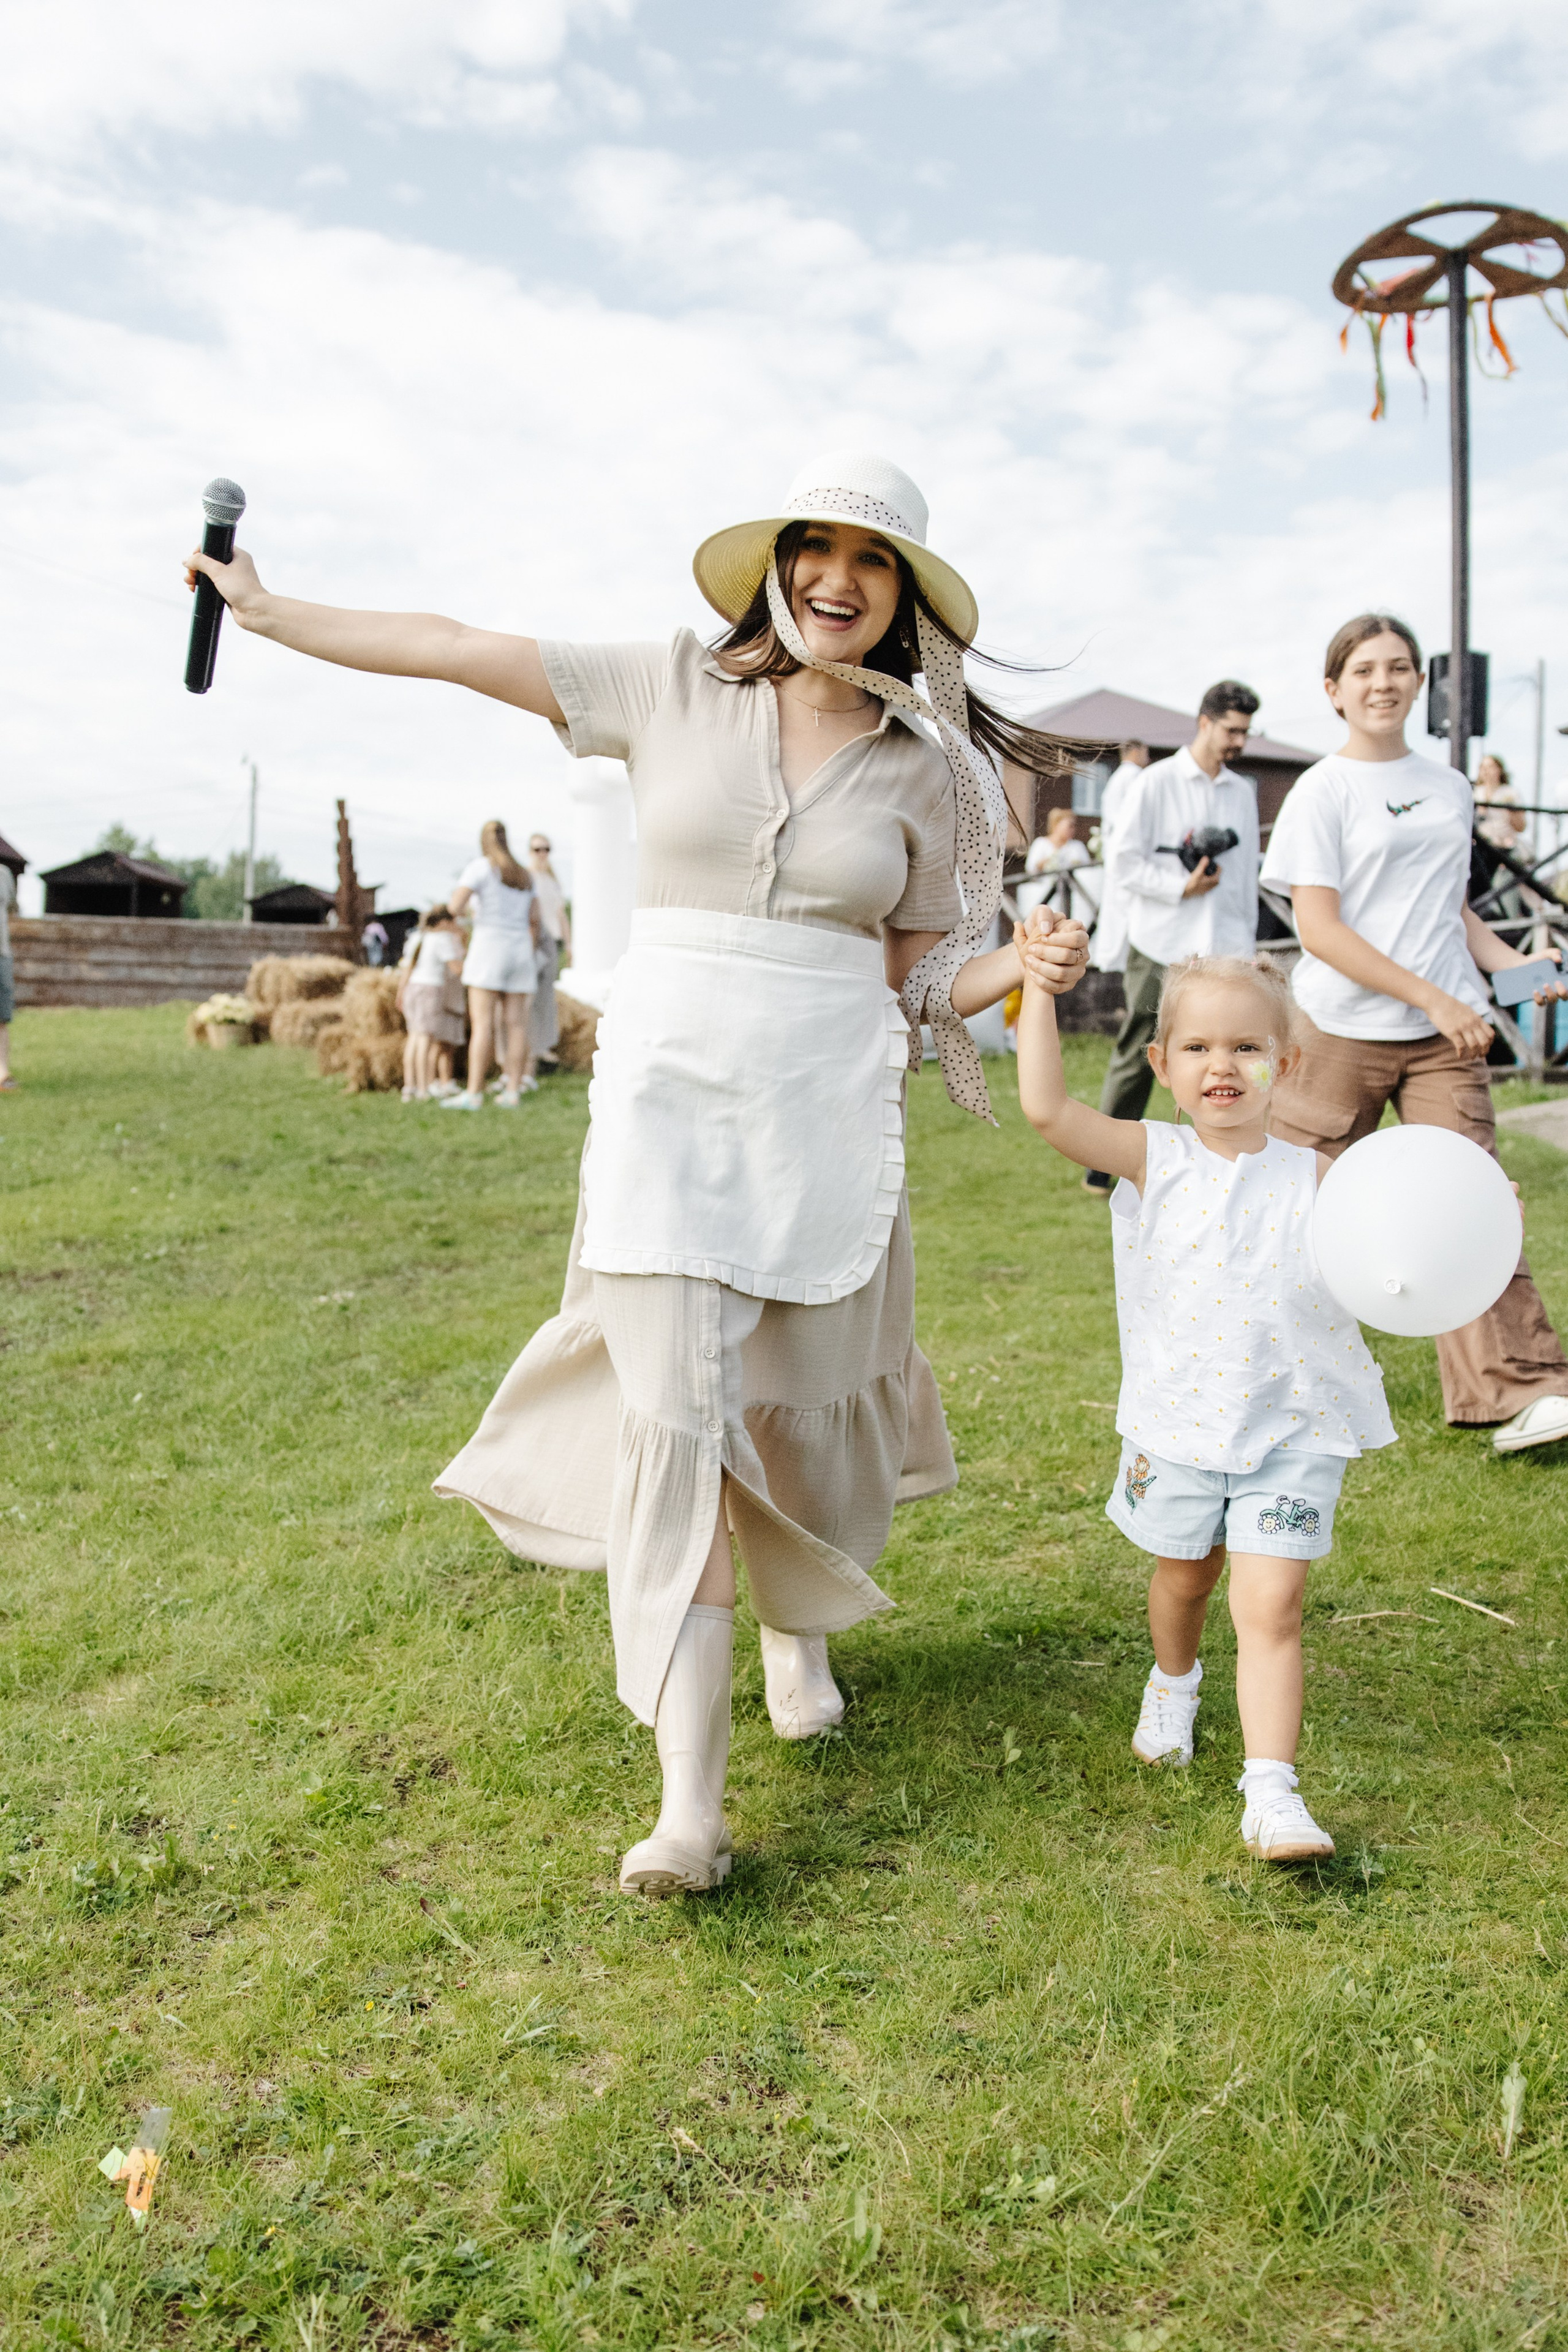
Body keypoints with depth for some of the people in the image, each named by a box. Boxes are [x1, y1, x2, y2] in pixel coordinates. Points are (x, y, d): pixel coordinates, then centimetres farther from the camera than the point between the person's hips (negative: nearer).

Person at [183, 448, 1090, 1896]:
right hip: (666, 1096, -1)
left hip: (830, 1108, 1)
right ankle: (690, 1799, -1)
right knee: (672, 1413, -7)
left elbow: (921, 980, 10)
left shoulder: (930, 769, 6)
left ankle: (801, 1632, 43)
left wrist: (1030, 968, -9)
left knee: (801, 1400, 9)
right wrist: (266, 608, 13)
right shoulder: (675, 690, 4)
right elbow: (466, 652, 8)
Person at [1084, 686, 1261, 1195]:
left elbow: (1247, 871, 19)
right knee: (1137, 1056, 2)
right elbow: (1126, 861, -5)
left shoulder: (1242, 792, 15)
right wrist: (1182, 887, -13)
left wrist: (1247, 939, 15)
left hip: (1223, 947, 4)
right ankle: (1102, 1165, 14)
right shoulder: (1157, 782, 0)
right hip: (1160, 946, -4)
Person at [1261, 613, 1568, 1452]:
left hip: (1446, 1035, 4)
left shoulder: (1449, 788, 13)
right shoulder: (1322, 792, -4)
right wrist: (1432, 997, -16)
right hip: (1343, 1032, -4)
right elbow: (1319, 929, -12)